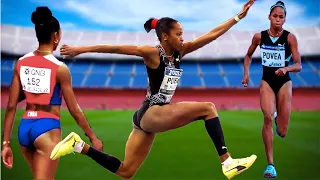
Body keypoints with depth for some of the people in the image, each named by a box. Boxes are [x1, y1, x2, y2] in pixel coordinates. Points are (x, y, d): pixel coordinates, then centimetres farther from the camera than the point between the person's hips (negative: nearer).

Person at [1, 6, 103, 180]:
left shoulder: (21, 63, 3)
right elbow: (74, 110, -6)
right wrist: (93, 137, 6)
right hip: (47, 128, -6)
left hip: (25, 127, 6)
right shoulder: (60, 68, -11)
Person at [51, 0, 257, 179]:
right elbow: (116, 48, -15)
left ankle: (79, 145, 16)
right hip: (151, 114, -8)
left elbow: (211, 35, 8)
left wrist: (238, 17, 6)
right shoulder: (153, 54, -11)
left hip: (156, 117, 9)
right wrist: (81, 49, -19)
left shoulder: (179, 52, 9)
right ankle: (227, 162, -16)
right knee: (208, 108, -13)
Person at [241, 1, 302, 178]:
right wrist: (246, 72, 1)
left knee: (282, 132, 0)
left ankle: (278, 117, 40)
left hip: (284, 82, 0)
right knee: (268, 117, -25)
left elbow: (298, 66, -10)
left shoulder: (290, 37, -9)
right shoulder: (259, 36, -3)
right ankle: (270, 164, -14)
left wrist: (286, 69, -30)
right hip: (267, 81, 1)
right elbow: (248, 56, 15)